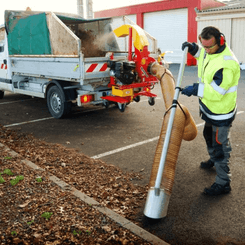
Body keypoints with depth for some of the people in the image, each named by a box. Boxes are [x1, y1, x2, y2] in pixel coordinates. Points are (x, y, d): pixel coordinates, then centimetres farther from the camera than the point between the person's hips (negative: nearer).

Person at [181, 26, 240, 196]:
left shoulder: (226, 64, -33)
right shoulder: (210, 51, -4)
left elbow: (216, 92, -34)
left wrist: (195, 89, -31)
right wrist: (193, 48, 3)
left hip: (221, 112, -10)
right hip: (209, 108, 10)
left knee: (220, 146, -2)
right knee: (209, 136, 30)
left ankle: (223, 184, 12)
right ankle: (213, 160, 56)